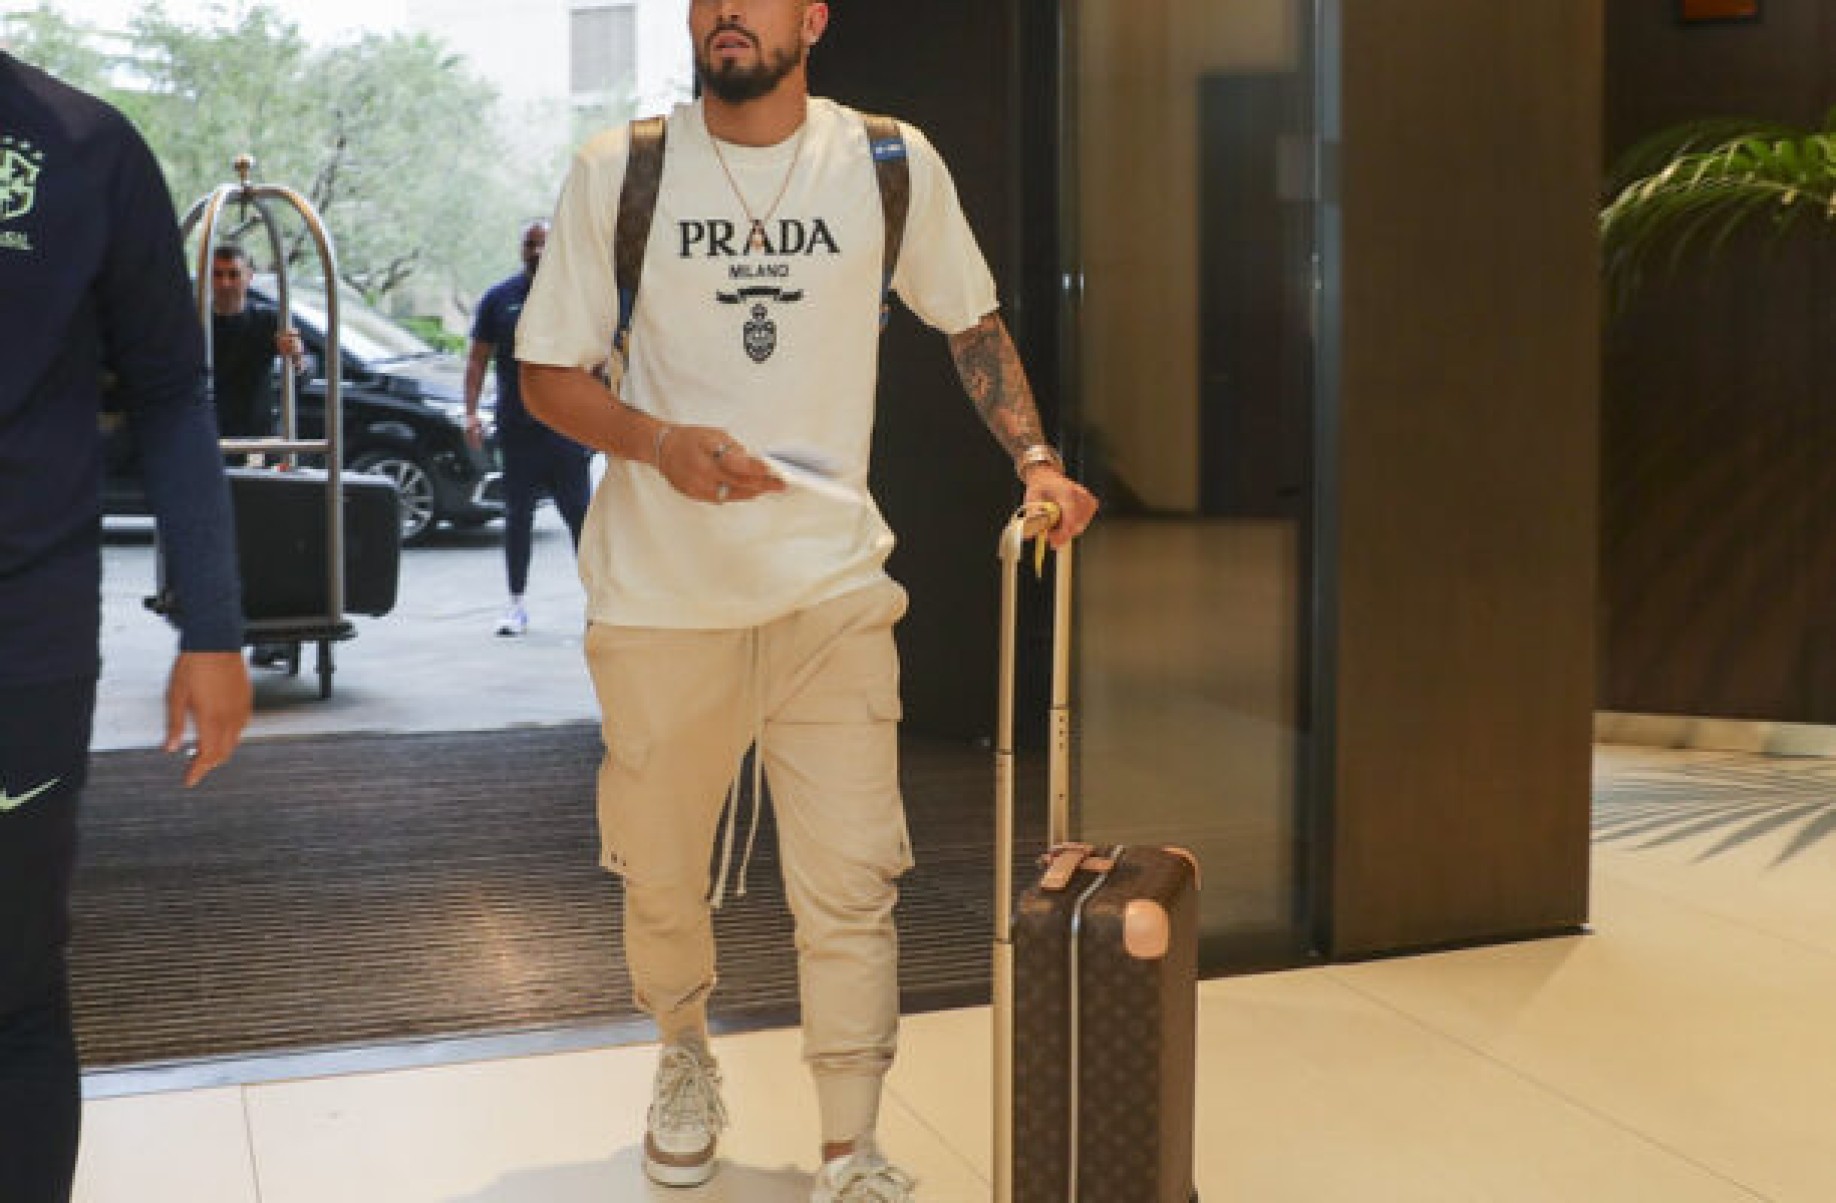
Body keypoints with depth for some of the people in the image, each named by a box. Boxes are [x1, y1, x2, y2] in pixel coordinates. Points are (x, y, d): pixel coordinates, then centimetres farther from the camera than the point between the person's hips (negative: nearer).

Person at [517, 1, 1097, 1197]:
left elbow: (971, 316, 15)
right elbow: (548, 372, 1)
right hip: (662, 593, 1)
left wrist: (1035, 457, 2)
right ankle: (688, 1057, 44)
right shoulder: (619, 171, -3)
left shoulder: (891, 164, 0)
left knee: (851, 889, -4)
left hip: (832, 584, 0)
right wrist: (659, 442, -18)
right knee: (662, 876, 14)